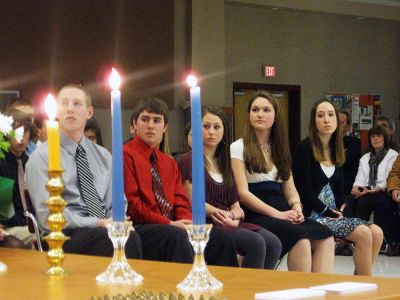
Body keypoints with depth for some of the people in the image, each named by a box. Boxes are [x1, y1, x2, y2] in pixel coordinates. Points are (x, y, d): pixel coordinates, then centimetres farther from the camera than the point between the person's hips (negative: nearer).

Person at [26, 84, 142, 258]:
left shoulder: (103, 156, 20)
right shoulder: (41, 158, 2)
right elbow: (48, 216, -8)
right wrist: (98, 223, -16)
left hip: (107, 230, 5)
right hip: (67, 237, -5)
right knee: (129, 239, -36)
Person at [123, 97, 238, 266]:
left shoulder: (170, 163, 24)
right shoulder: (126, 155, 0)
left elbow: (180, 203, 18)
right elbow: (130, 204, -9)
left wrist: (186, 222, -7)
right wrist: (169, 224, -14)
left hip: (171, 226, 7)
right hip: (140, 227, -7)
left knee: (219, 237, -17)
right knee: (176, 237, -37)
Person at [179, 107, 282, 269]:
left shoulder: (225, 165, 25)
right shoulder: (189, 160, 5)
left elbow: (237, 207, 17)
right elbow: (192, 201, -6)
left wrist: (232, 215, -6)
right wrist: (217, 213, -15)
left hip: (230, 223, 7)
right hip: (205, 223, -6)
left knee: (273, 243, -21)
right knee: (255, 242, -30)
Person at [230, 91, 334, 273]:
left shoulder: (279, 149, 23)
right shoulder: (239, 147, 3)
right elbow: (242, 193, -6)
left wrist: (296, 206, -4)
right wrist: (277, 214, -16)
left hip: (282, 214, 6)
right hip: (255, 217, -6)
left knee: (325, 236, -23)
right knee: (301, 238, -33)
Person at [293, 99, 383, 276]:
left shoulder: (336, 151, 14)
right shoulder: (305, 148, -8)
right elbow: (305, 190, -13)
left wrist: (339, 210, 0)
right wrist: (329, 213, -12)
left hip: (333, 213, 7)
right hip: (314, 214, -7)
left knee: (377, 233, -11)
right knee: (364, 233, -22)